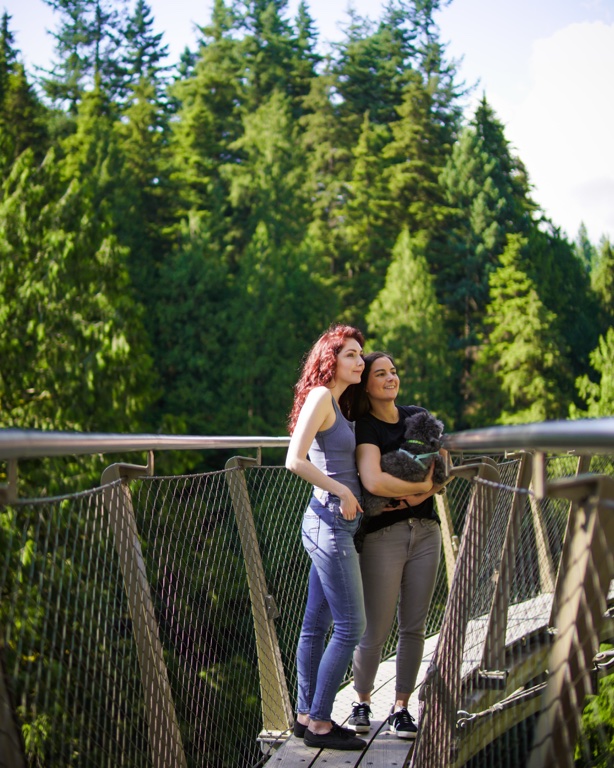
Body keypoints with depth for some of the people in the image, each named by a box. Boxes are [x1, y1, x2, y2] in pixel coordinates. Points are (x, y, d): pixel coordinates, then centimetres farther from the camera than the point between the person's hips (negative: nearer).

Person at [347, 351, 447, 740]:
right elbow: (373, 481, -24)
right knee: (376, 631, -2)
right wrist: (421, 486, -11)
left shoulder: (419, 417, 10)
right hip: (383, 535, -5)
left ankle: (401, 707, 18)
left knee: (414, 626, 7)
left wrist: (418, 497, -9)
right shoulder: (365, 427, -8)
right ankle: (362, 701, 21)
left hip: (425, 530, 5)